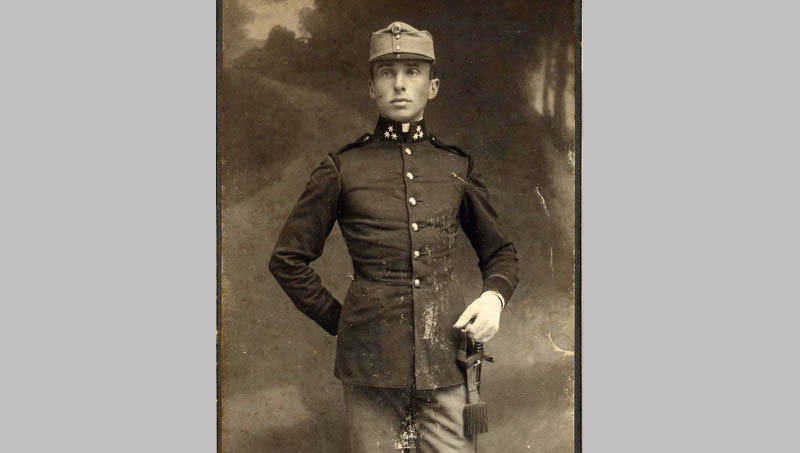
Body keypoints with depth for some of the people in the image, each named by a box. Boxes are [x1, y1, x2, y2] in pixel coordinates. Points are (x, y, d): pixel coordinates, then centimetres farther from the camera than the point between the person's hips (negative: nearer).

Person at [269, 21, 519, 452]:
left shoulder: (458, 167, 8)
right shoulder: (342, 168, 2)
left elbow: (499, 252, 19)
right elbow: (288, 261, 8)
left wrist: (494, 296, -1)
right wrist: (340, 321, 5)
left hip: (445, 354, 2)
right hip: (371, 360, -1)